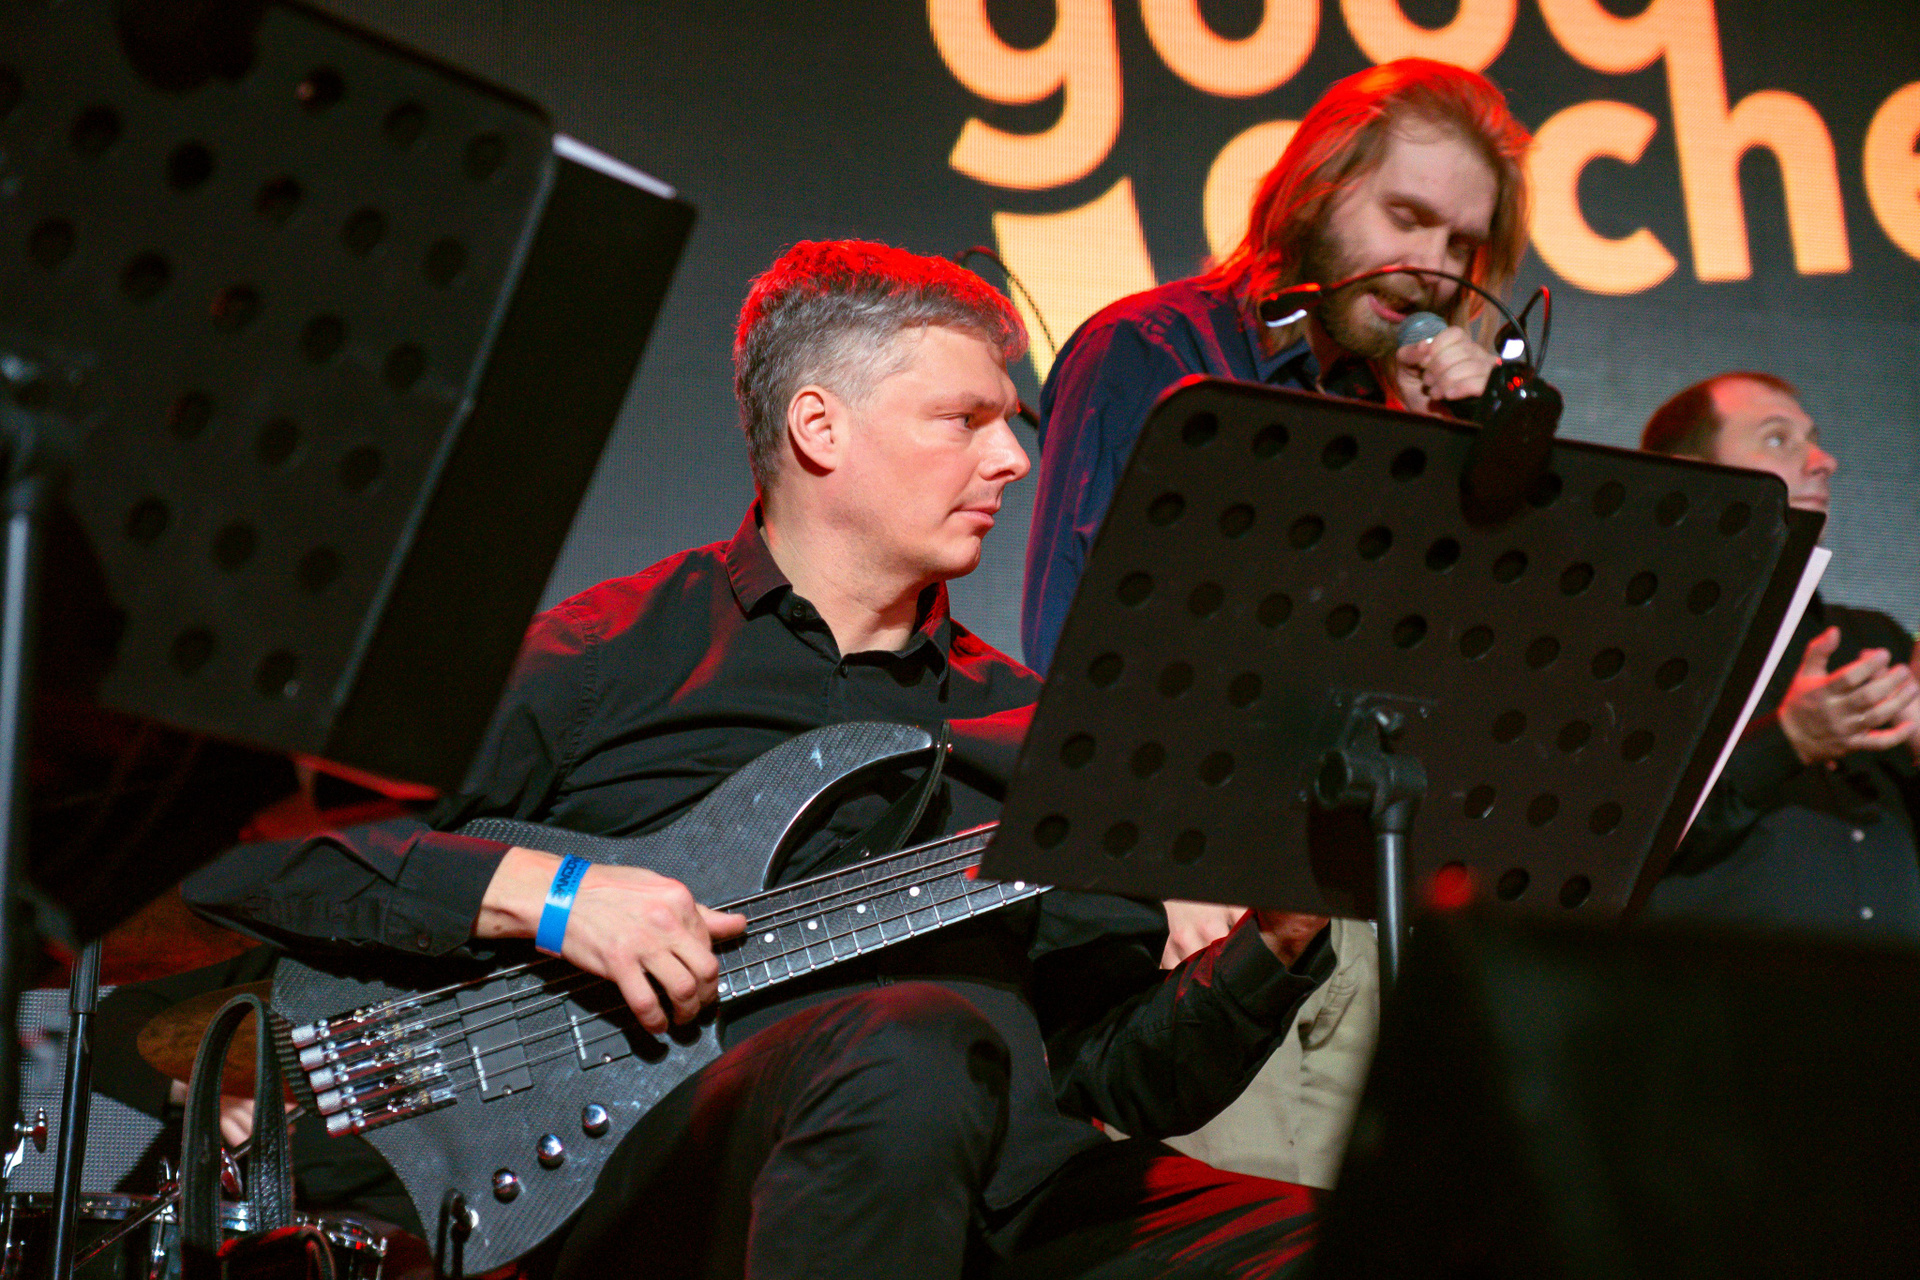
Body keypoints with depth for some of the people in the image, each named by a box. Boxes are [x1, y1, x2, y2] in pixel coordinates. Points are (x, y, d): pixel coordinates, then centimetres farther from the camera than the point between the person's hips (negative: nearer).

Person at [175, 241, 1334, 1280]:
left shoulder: (1018, 725, 23)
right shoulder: (595, 660, 8)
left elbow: (1125, 1067, 23)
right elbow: (238, 852, 3)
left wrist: (1278, 943, 4)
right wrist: (534, 891, -10)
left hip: (1004, 1175, 4)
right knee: (918, 1043, -37)